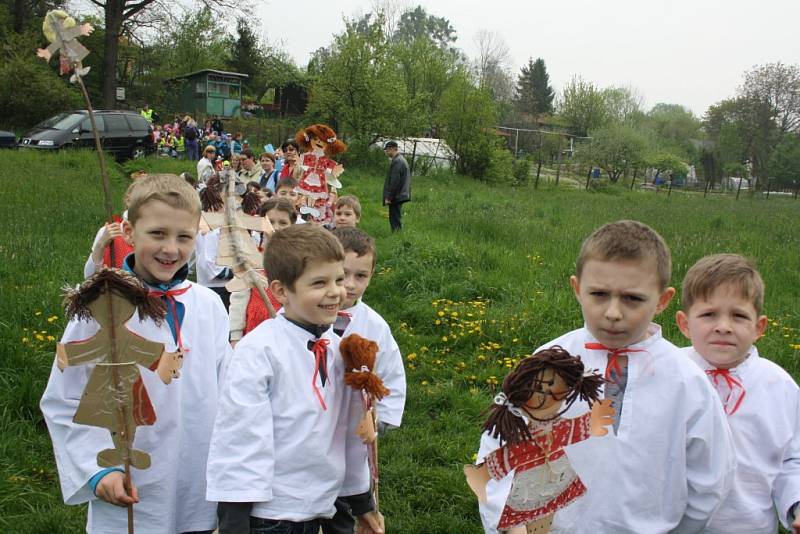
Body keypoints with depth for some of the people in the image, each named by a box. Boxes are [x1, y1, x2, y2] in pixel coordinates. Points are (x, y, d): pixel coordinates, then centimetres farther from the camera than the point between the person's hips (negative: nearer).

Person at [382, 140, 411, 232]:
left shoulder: (397, 161, -16)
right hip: (400, 196, 10)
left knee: (395, 221, -7)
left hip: (396, 197, -10)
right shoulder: (401, 159, 16)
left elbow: (394, 181, -21)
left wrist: (388, 197, -18)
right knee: (397, 220, 15)